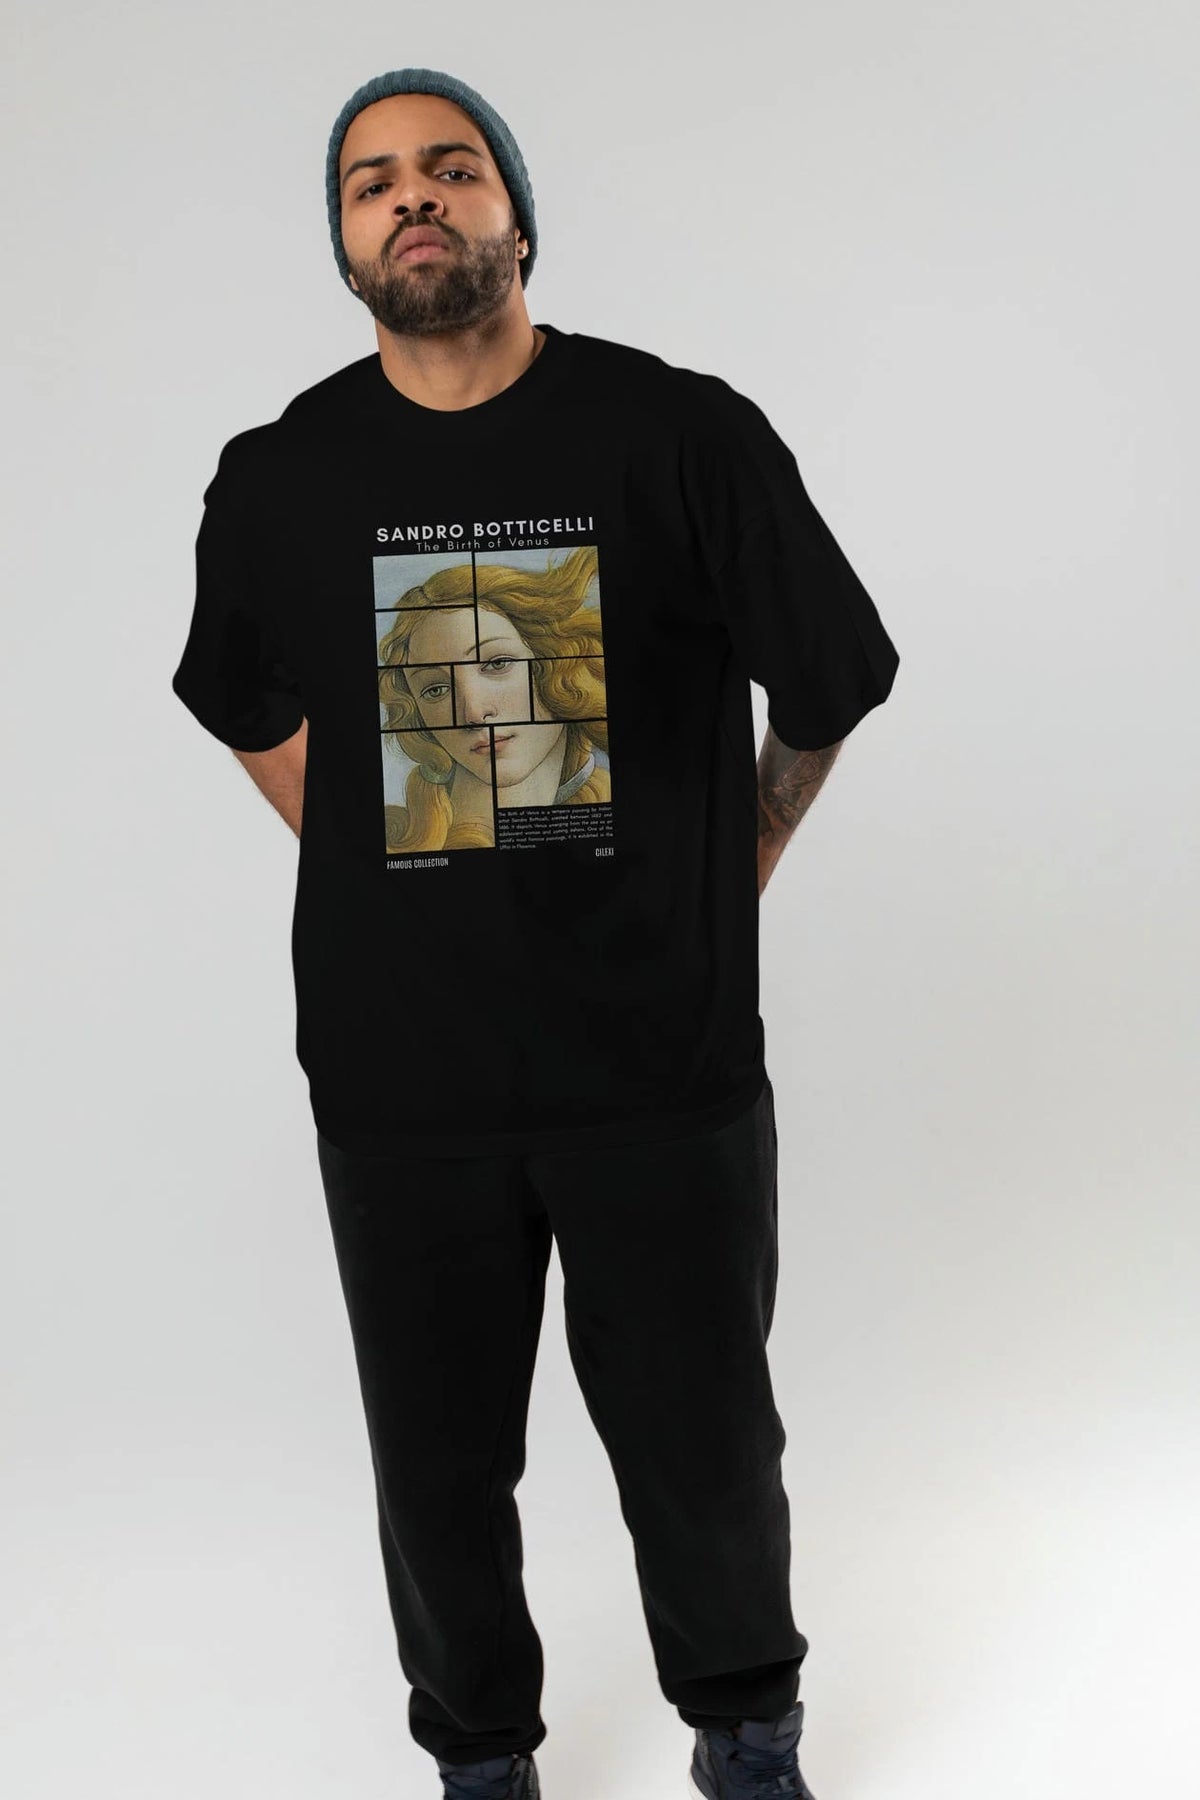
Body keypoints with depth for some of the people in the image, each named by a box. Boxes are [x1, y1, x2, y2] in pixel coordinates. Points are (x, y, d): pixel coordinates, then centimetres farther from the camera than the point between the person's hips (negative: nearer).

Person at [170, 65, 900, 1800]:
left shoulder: (685, 434, -7)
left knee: (705, 1446, 11)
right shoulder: (280, 476, 1)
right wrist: (389, 877, 11)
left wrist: (718, 892, 8)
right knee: (439, 1463, 13)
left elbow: (828, 688, 5)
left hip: (663, 1061, -1)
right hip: (400, 1073, 2)